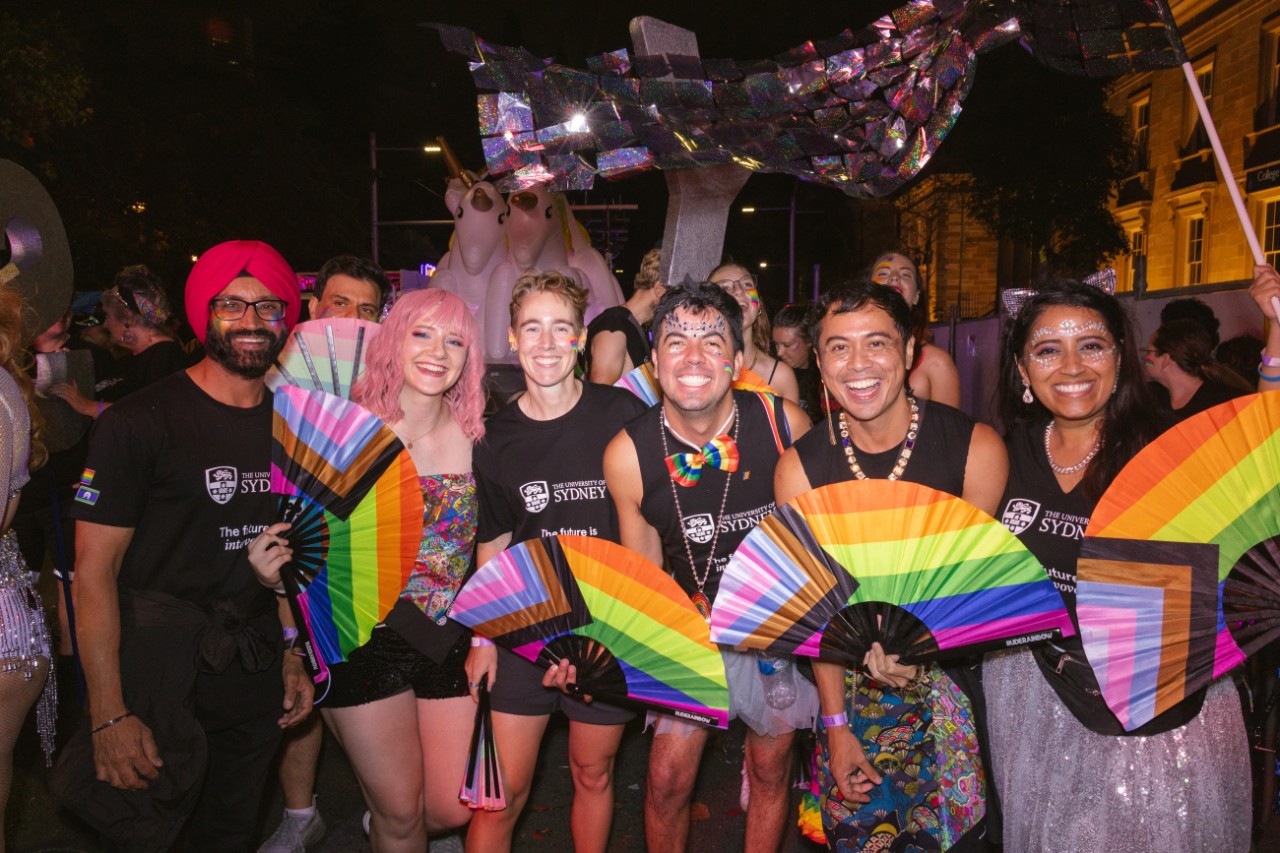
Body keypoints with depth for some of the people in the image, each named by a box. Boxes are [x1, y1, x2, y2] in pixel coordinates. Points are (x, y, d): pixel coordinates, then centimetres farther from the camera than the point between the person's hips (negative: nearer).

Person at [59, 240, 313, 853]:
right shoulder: (139, 422, -12)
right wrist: (109, 715, -17)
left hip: (255, 667, 5)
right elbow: (94, 571, -13)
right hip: (159, 668, -5)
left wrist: (294, 654, 9)